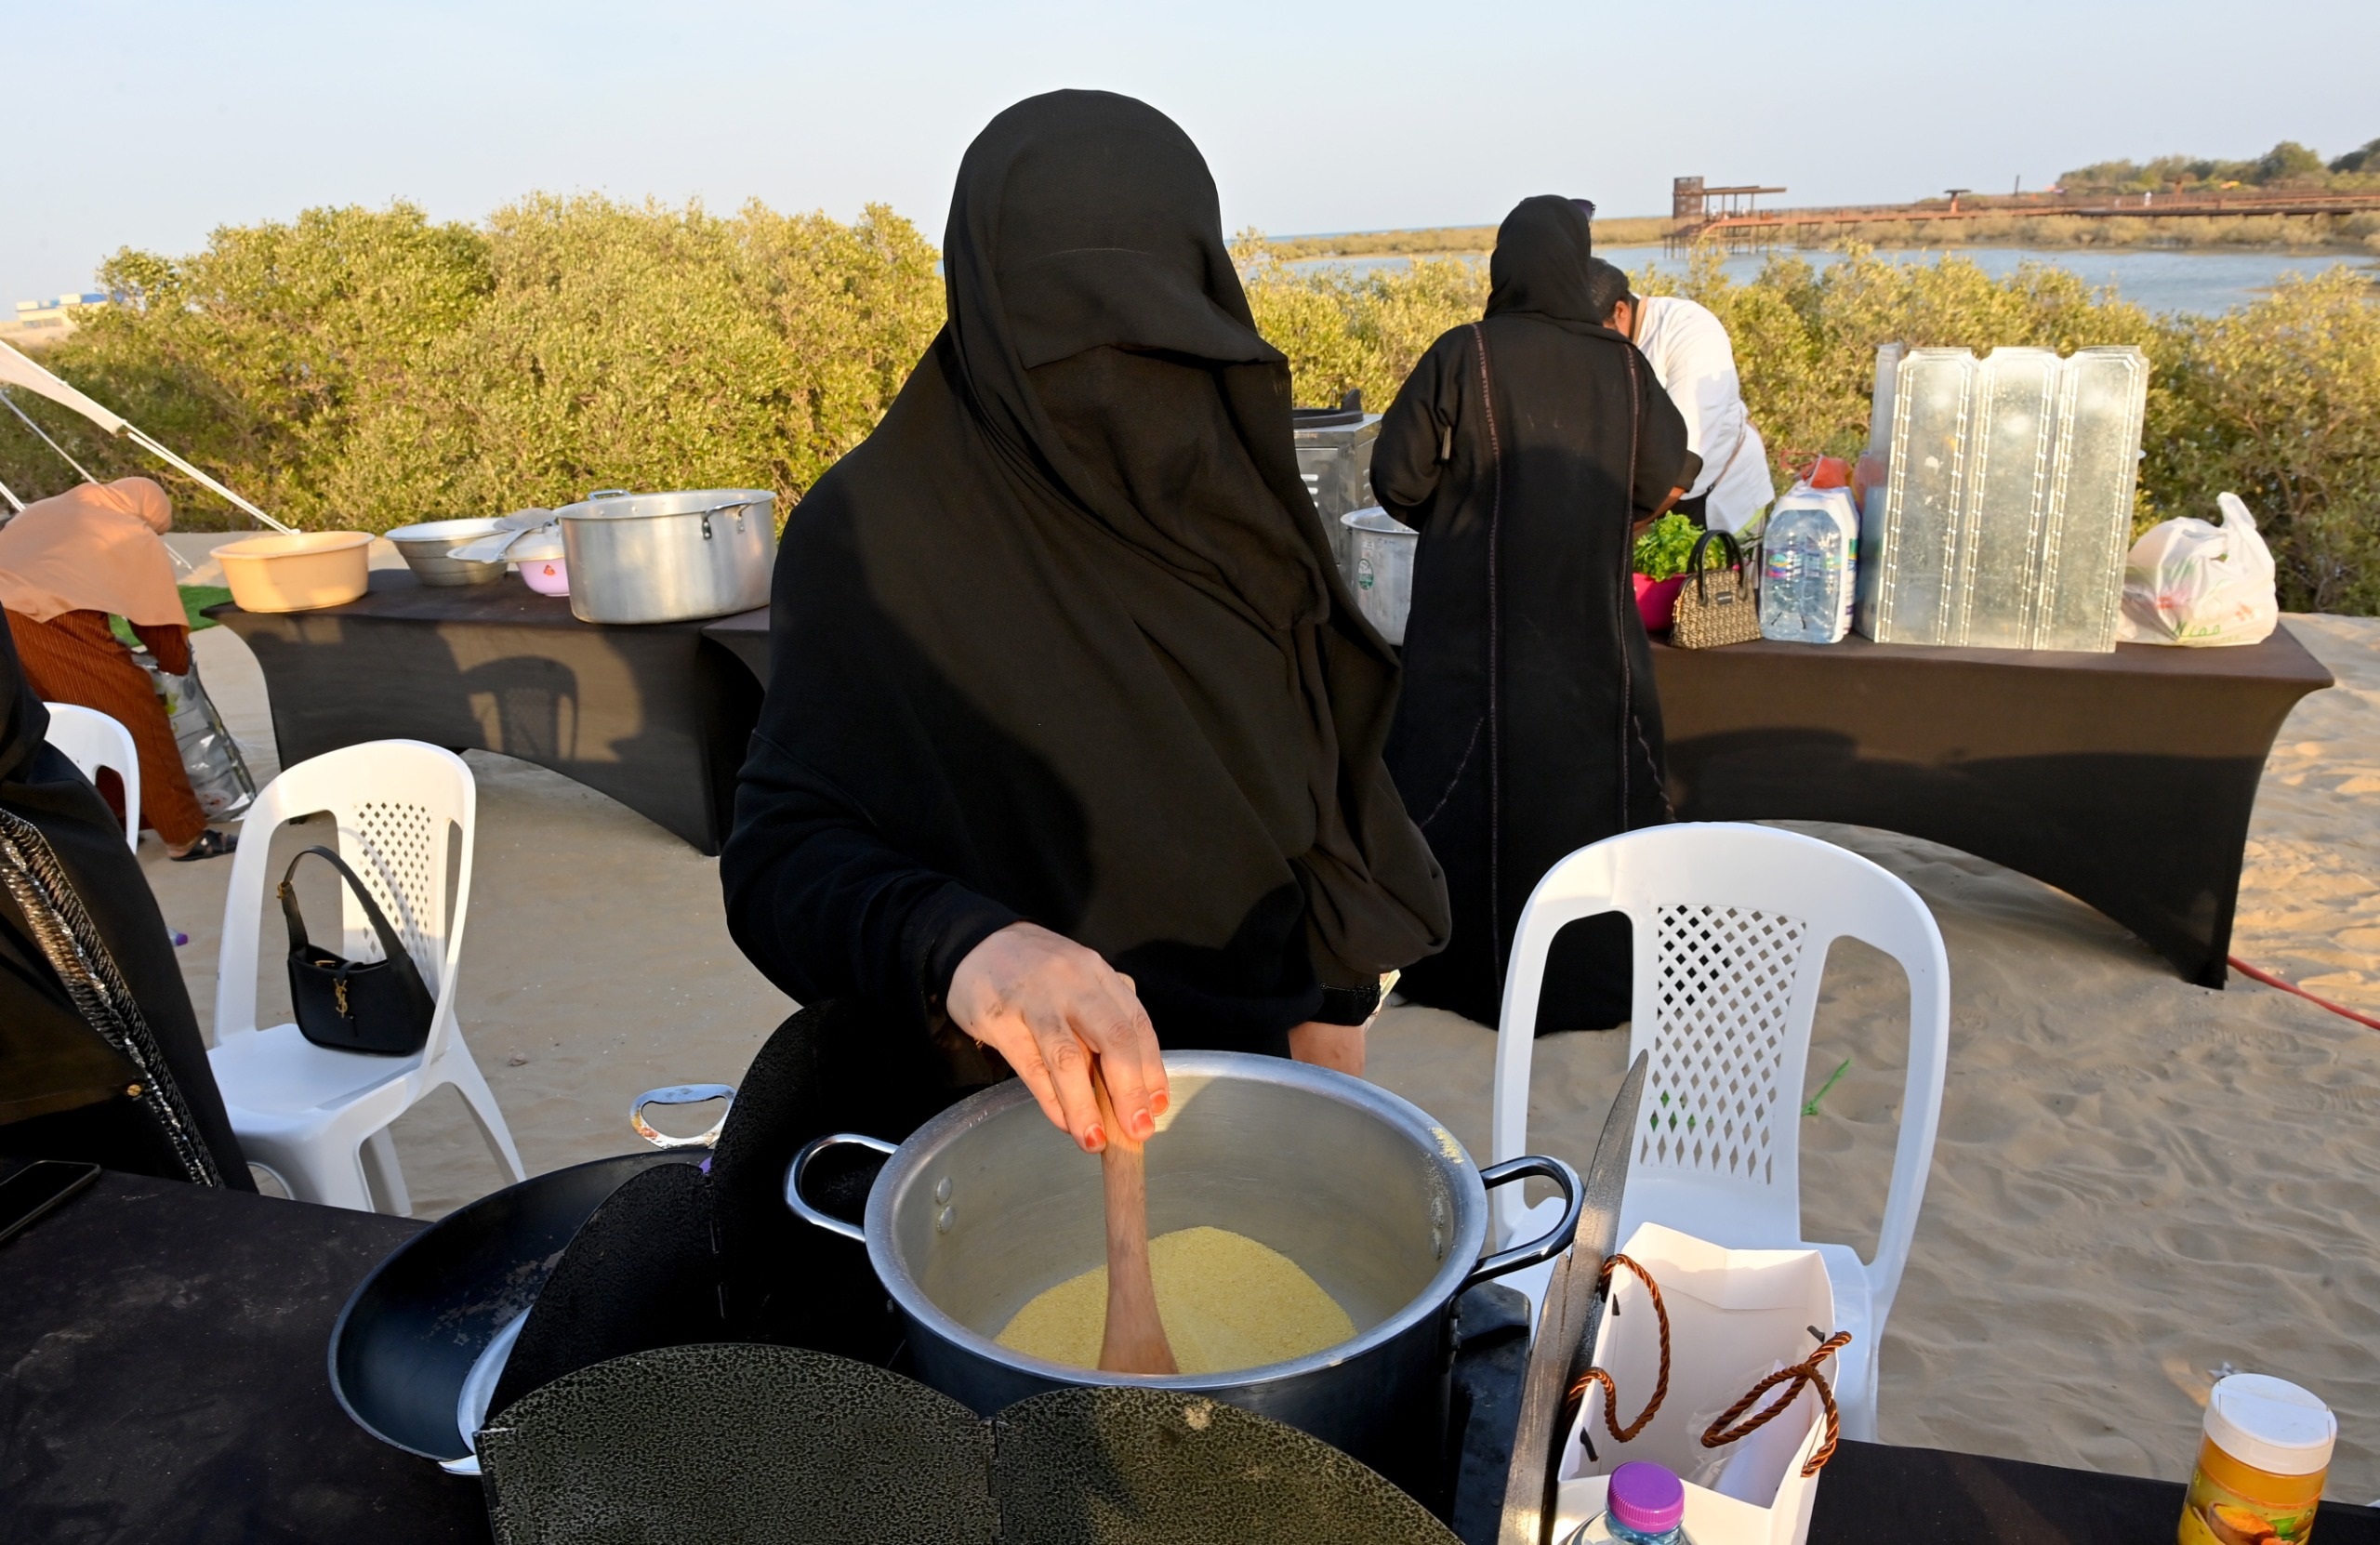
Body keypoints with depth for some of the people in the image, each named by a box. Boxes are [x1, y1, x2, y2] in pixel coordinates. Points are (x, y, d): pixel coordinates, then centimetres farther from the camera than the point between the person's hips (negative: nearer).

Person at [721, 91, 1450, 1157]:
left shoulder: (1229, 496, -4)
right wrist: (956, 945, -42)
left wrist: (1333, 1010, 1)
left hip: (1257, 1056, 5)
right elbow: (782, 855, -23)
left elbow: (1318, 780, 3)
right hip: (1017, 1106, -4)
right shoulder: (871, 537, -18)